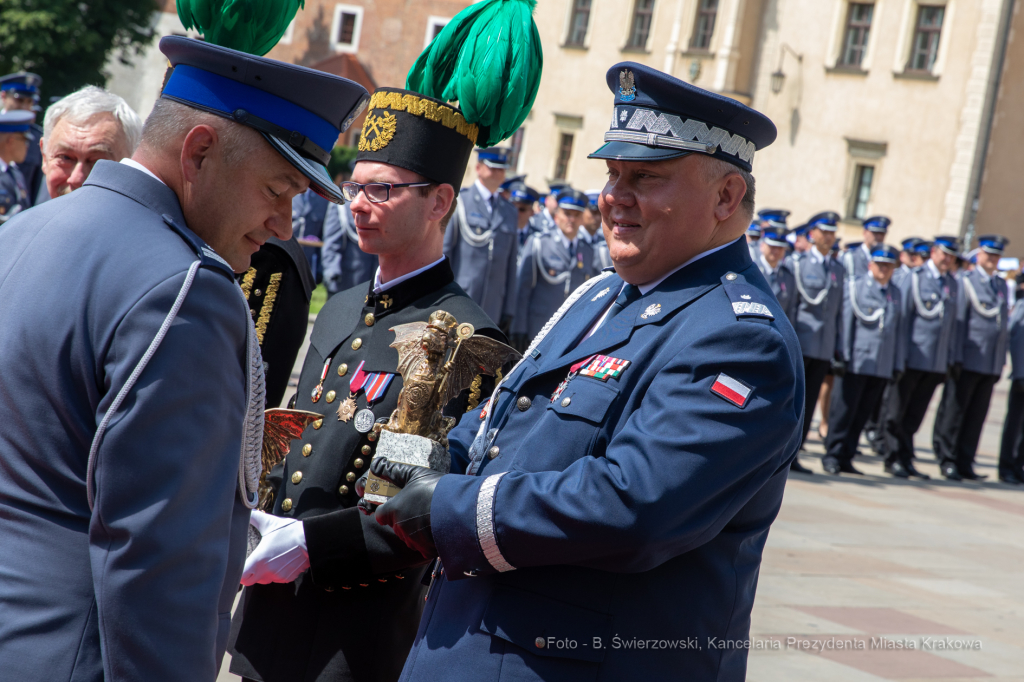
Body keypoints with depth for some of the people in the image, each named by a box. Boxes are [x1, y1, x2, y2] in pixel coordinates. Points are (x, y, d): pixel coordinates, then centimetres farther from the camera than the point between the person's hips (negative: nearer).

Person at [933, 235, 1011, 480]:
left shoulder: (1002, 285, 16)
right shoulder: (966, 280, -2)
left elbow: (1003, 323, 18)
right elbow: (959, 319, -6)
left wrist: (1001, 360, 14)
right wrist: (957, 357, -12)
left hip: (992, 364, 5)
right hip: (968, 359, -5)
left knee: (977, 415, 7)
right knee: (954, 411, 0)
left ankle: (965, 463, 12)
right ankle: (947, 459, 7)